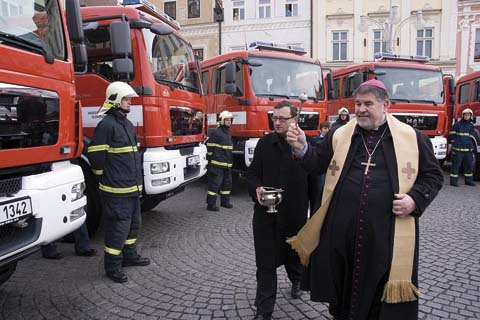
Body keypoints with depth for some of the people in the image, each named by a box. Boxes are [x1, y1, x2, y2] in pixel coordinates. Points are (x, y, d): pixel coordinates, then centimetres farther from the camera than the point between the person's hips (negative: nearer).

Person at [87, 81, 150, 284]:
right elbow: (95, 156, -15)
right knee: (118, 227, -2)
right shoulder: (106, 125, -14)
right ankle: (112, 266, 12)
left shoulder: (128, 124, 15)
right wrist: (106, 179, -5)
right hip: (116, 190, -9)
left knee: (134, 223, 19)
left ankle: (129, 255, 35)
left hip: (132, 187, 9)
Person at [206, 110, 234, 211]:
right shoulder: (215, 132, -10)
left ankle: (225, 201, 27)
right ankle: (211, 204, -1)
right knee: (215, 184, -7)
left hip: (227, 164, 9)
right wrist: (211, 159, -11)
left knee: (227, 183, 15)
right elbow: (210, 146, -11)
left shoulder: (228, 133, 19)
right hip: (217, 164, -9)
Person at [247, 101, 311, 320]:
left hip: (295, 213, -1)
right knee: (265, 262, 4)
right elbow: (252, 174, 6)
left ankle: (296, 281, 53)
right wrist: (257, 189, -16)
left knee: (294, 255, 22)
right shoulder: (264, 143, 2)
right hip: (266, 214, 1)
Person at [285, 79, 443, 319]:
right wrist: (302, 149, -13)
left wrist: (415, 199, -8)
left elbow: (433, 175, 9)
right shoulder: (339, 135, 8)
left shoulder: (412, 137, 3)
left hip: (389, 234, -1)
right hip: (341, 232, 2)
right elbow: (317, 164, 6)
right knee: (343, 291, 16)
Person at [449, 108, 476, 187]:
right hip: (458, 149, -5)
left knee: (469, 165, 11)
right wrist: (454, 144, -5)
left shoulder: (471, 126, 13)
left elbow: (471, 137, 20)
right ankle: (453, 181, 0)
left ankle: (468, 180, 22)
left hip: (468, 150, 5)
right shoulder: (457, 125, 0)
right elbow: (452, 135, 1)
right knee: (456, 165, -4)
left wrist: (471, 145, 9)